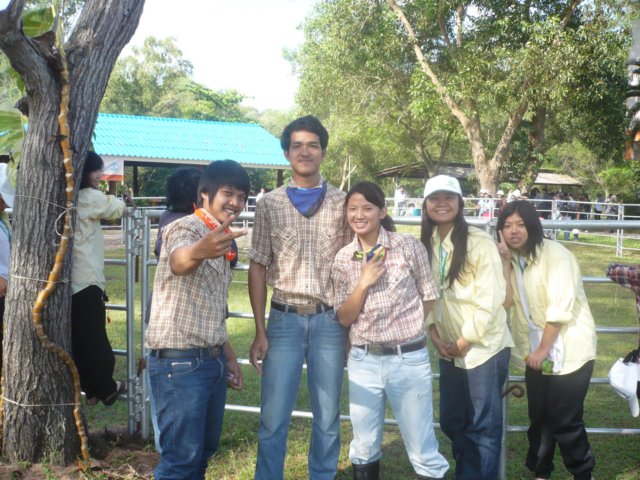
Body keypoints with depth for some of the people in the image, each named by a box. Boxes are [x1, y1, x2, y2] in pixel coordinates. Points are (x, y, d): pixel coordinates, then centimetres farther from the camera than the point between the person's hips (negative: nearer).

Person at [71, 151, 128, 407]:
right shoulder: (90, 197, -8)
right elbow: (118, 208, 7)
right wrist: (121, 201, 27)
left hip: (68, 279, 8)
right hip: (86, 280, -8)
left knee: (77, 338, 11)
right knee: (94, 338, 3)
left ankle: (91, 388, 20)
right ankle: (106, 388, 16)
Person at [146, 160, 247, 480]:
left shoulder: (220, 239, 14)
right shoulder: (185, 228, -12)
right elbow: (179, 261, -39)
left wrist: (228, 356, 20)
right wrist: (199, 251, -61)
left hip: (212, 359, 9)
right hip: (179, 361, -9)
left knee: (204, 450, 17)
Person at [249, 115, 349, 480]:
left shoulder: (342, 203, 3)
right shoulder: (269, 204, 3)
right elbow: (258, 268, 2)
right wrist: (260, 331, -2)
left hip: (330, 321, 1)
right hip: (284, 319, 0)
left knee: (328, 417, 11)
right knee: (273, 417, 4)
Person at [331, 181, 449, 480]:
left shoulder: (409, 246, -6)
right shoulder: (343, 259, 1)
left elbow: (429, 299, 3)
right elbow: (344, 318, 0)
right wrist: (363, 283, -13)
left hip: (409, 359, -3)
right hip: (363, 361, 3)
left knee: (422, 451, 6)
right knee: (364, 447, 16)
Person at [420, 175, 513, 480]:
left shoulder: (479, 243, -15)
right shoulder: (427, 245, 4)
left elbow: (490, 300, -17)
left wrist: (464, 341, -13)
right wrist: (434, 333, -3)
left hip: (484, 346, -6)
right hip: (450, 348, 7)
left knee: (483, 425, 3)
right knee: (451, 421, 17)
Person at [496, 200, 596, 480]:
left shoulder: (555, 255, -16)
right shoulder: (513, 258, 7)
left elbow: (560, 309, -20)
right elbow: (505, 300, -5)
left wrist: (544, 349, -15)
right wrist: (505, 261, -13)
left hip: (568, 350, -7)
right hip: (536, 351, 7)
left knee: (564, 420, -1)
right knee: (539, 417, 14)